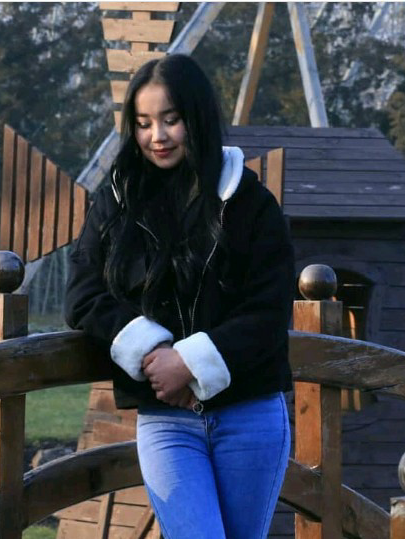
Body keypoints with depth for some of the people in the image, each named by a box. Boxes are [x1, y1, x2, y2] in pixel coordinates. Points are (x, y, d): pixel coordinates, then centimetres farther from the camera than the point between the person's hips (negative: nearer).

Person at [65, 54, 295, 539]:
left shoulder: (250, 203, 1)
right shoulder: (116, 206, 8)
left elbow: (269, 313, -4)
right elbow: (83, 299, 1)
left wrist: (191, 363, -14)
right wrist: (150, 352, -13)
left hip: (250, 413, 0)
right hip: (164, 420, 0)